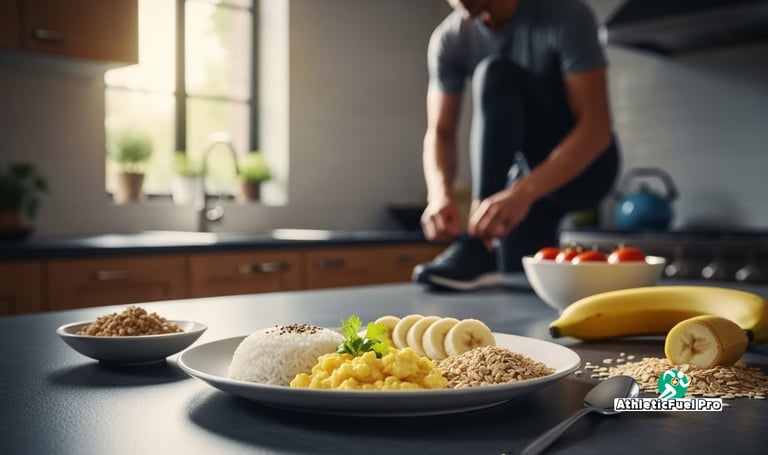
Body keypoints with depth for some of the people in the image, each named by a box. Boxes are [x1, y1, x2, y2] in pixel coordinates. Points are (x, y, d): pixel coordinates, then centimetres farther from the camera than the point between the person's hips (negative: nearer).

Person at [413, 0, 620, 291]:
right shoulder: (448, 40, -9)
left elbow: (597, 127, -30)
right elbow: (439, 135, -12)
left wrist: (522, 192, -44)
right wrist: (440, 196, -34)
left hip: (583, 167, -5)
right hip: (527, 180, 5)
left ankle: (478, 250, -32)